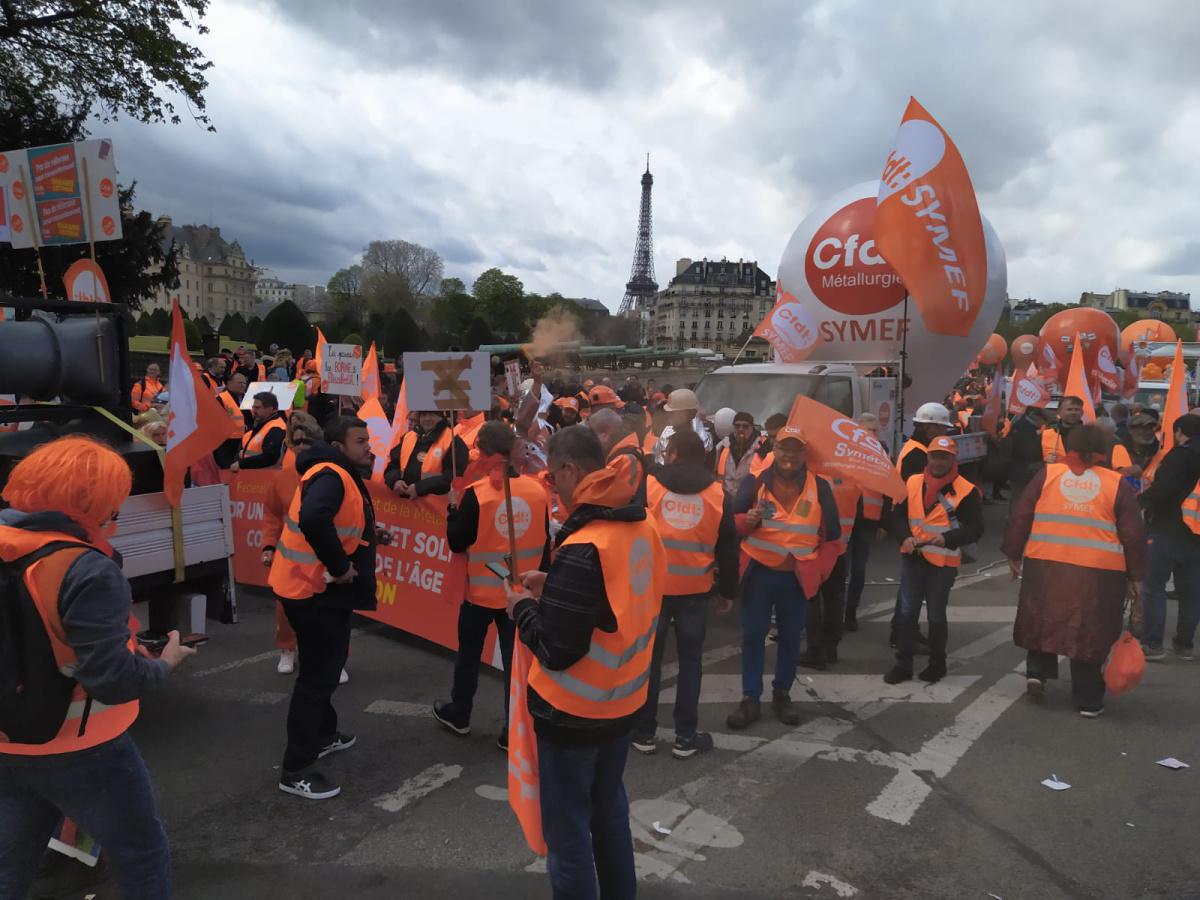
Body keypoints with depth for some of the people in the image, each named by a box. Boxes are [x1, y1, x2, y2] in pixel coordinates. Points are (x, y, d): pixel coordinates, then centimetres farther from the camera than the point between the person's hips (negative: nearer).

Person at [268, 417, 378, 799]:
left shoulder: (340, 474, 11)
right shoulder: (331, 476, -22)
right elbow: (313, 519, -41)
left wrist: (365, 534, 4)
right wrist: (340, 566, -30)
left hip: (316, 584, 11)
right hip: (312, 588, -11)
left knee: (323, 667, 24)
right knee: (319, 673, -3)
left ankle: (323, 735, 42)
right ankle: (296, 770, 6)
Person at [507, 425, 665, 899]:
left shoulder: (582, 550, -28)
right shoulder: (643, 529, -3)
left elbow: (556, 650, -25)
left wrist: (523, 607, -8)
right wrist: (555, 589, 6)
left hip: (573, 714, -8)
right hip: (623, 701, 8)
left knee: (568, 829, 12)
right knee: (609, 808, 26)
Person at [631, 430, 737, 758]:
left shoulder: (647, 485, -4)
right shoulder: (718, 493, 1)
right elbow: (728, 549, 5)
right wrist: (727, 591, 15)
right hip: (695, 590, 1)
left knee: (648, 657, 11)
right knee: (690, 661, 12)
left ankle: (644, 732, 20)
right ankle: (686, 737, 18)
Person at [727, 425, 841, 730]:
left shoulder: (819, 486, 0)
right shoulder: (756, 481, -3)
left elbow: (831, 532, 7)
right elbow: (732, 522, -3)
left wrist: (817, 564, 4)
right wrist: (748, 520, -21)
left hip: (797, 576, 1)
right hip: (758, 572, -1)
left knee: (791, 637, 11)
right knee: (753, 635, 3)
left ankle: (782, 694, 27)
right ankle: (750, 699, 12)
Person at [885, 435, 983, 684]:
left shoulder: (967, 491, -8)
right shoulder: (913, 483, 3)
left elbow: (975, 529, -10)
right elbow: (899, 516, 6)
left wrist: (947, 538, -26)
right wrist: (905, 537, -14)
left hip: (943, 562, -3)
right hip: (912, 557, 3)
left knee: (936, 615, 9)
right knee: (907, 612, 5)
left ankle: (937, 664, 28)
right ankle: (903, 664, 15)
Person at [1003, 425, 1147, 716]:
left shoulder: (1048, 473, 2)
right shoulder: (1116, 483, 2)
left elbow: (1020, 516, 2)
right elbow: (1133, 534, 5)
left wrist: (1013, 554, 12)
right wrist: (1135, 574, 14)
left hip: (1045, 565, 1)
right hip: (1098, 572, 0)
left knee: (1044, 620, 22)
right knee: (1089, 632, 9)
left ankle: (1037, 670, 13)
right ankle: (1088, 700, 17)